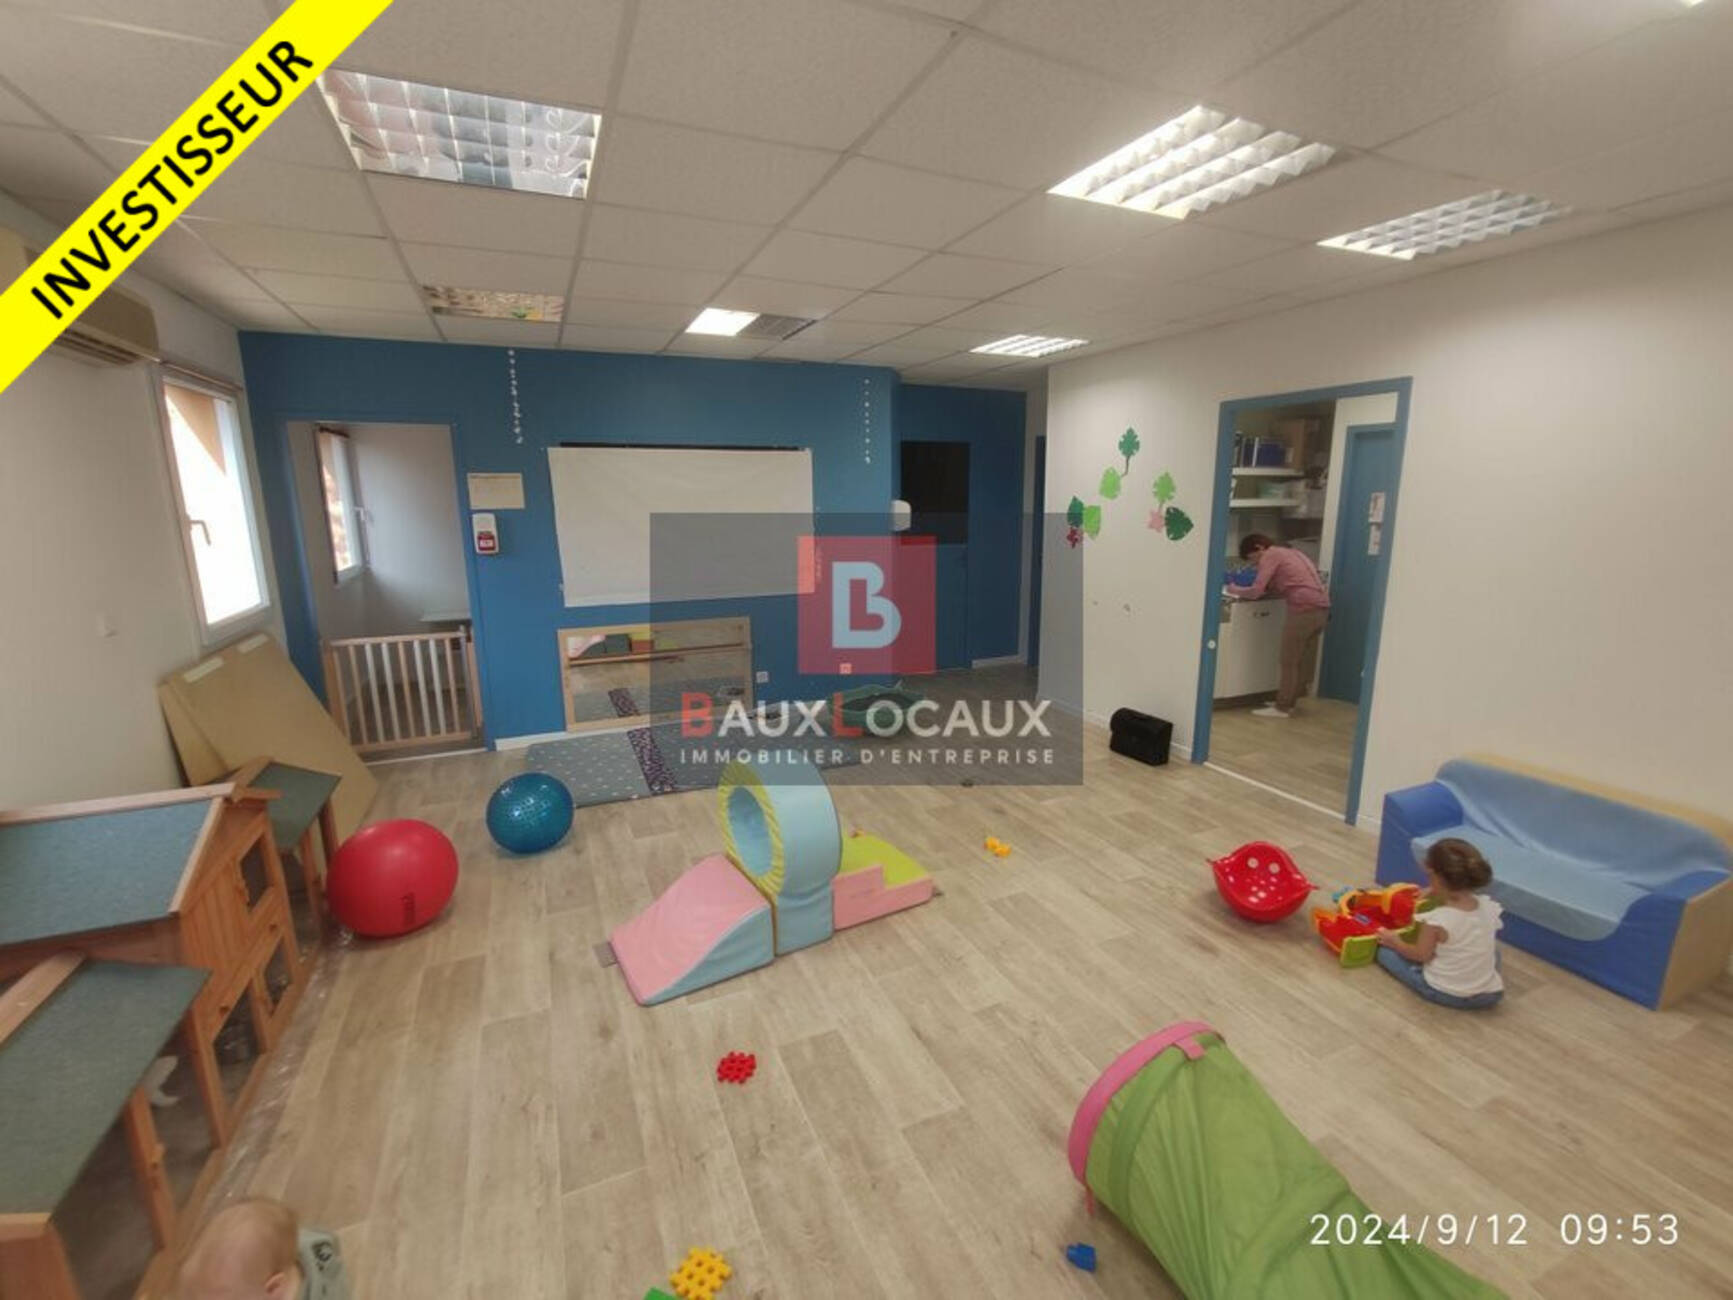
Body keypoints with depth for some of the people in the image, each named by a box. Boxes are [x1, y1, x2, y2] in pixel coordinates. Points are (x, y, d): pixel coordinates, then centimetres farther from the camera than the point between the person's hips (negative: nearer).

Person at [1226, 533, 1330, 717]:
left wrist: (1235, 590, 8)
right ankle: (1287, 701, 23)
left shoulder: (1270, 555, -1)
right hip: (1322, 607, 9)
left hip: (1305, 608, -9)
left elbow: (1255, 592, -8)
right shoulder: (1290, 552, 26)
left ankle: (1282, 707, 4)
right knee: (1304, 659, 14)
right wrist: (1268, 587, 17)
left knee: (1289, 661, -1)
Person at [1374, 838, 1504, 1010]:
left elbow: (1421, 955, -10)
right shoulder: (1489, 907, -8)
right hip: (1490, 995, 4)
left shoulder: (1437, 920, -23)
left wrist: (1396, 942, 9)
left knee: (1386, 951, 8)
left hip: (1445, 993, -4)